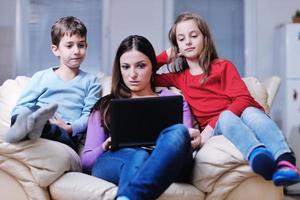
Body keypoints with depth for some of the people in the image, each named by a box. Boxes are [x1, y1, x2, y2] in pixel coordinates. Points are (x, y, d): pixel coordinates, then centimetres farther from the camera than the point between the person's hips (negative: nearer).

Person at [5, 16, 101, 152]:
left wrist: (69, 128, -15)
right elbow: (20, 107, 13)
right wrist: (23, 117, -12)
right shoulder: (41, 77, 19)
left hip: (66, 136, -1)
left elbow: (89, 115, 6)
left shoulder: (90, 81, 19)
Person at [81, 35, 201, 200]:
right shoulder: (105, 106, 25)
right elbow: (86, 160, 17)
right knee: (139, 155, -36)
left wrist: (191, 141, -10)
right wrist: (106, 147, -6)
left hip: (166, 166, 0)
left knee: (178, 132, -34)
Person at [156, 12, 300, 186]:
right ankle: (257, 155, -66)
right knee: (226, 116, -35)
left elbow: (244, 99, -1)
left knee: (251, 113, -35)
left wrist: (212, 124, -16)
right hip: (218, 128, 0)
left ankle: (285, 161, -61)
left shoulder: (224, 66, 15)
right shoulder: (179, 78, 25)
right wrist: (165, 56, 21)